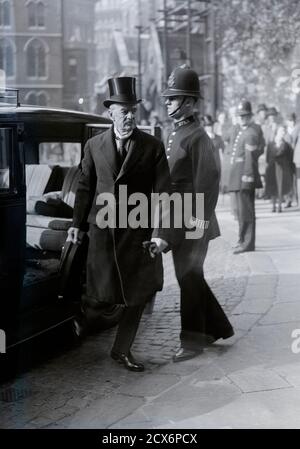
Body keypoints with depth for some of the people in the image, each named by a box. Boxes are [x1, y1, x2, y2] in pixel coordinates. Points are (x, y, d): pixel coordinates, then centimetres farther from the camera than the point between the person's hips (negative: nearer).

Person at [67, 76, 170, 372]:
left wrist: (160, 231, -11)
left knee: (137, 295, 6)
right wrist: (77, 224, 7)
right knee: (101, 294, 1)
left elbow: (162, 192, -3)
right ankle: (80, 315, 36)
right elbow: (85, 187, 10)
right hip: (102, 229, 0)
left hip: (138, 231, 0)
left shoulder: (153, 147, -1)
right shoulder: (94, 145, 5)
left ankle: (122, 350, 23)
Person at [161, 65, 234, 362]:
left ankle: (191, 341, 9)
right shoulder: (174, 134, 14)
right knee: (190, 277, 15)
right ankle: (217, 327, 29)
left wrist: (201, 217, -21)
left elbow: (208, 179, -18)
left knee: (189, 278, -2)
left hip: (192, 222, -9)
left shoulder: (197, 137, -12)